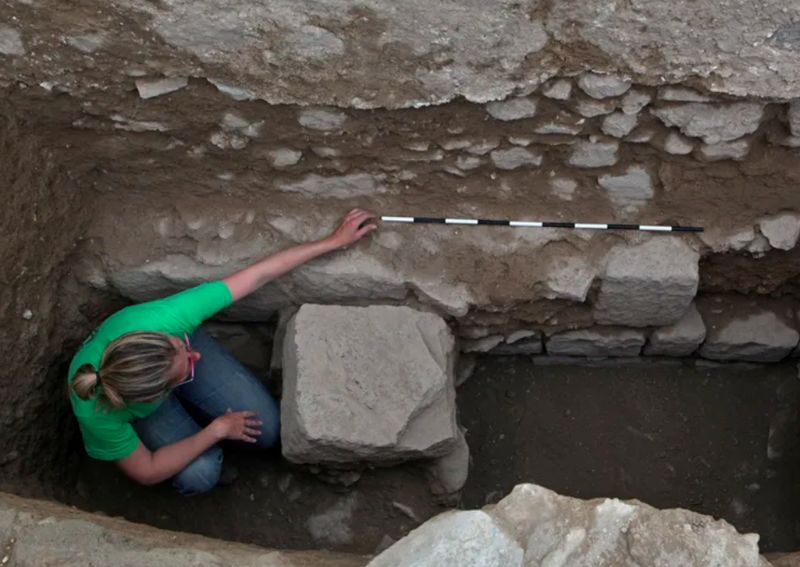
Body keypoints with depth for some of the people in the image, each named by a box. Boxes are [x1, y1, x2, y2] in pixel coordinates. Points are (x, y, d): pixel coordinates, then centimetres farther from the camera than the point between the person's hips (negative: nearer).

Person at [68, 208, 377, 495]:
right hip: (138, 409, -2)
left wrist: (333, 241, -22)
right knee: (200, 475, -21)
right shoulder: (95, 412, -44)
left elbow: (258, 275, -31)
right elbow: (146, 472, -25)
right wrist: (217, 430, -24)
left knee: (267, 430, -5)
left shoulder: (165, 318, -42)